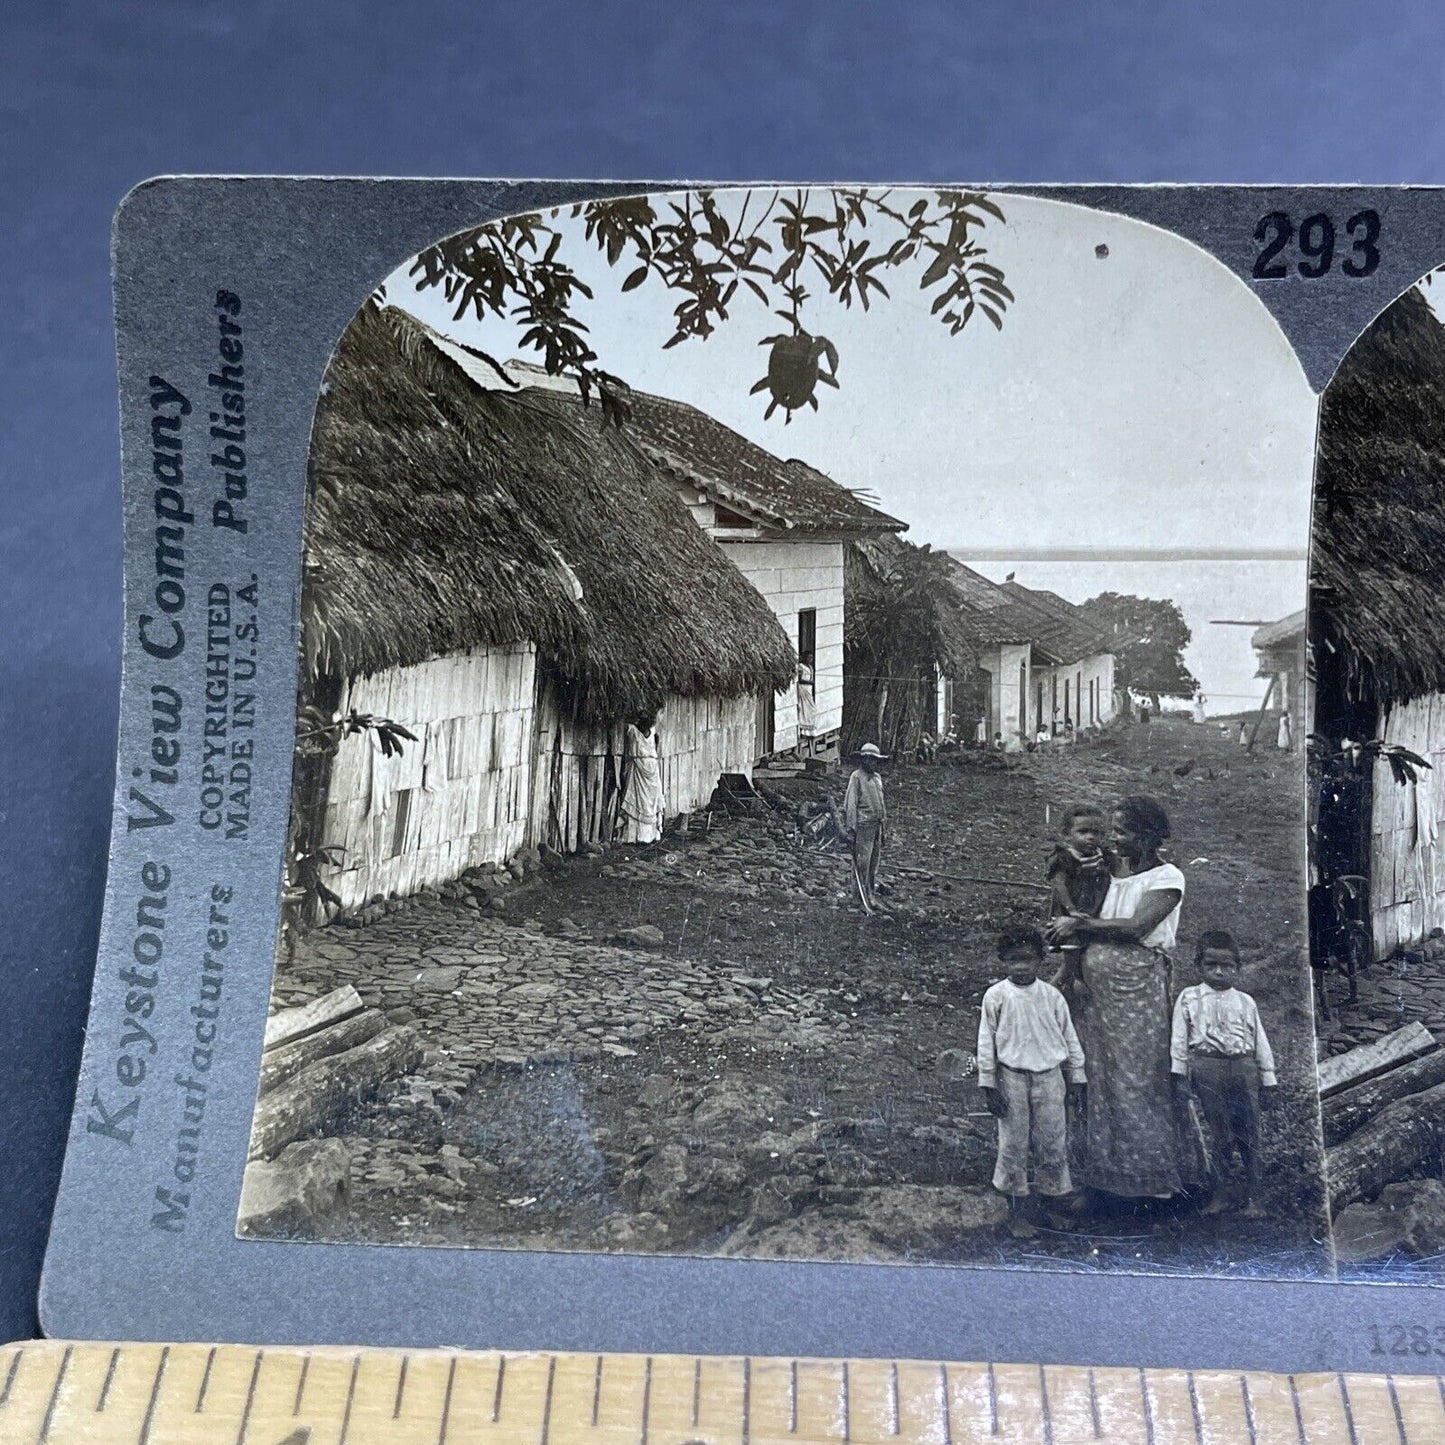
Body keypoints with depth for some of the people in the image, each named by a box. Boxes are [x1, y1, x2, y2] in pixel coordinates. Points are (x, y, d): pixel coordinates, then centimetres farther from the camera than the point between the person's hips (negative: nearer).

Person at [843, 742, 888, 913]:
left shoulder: (877, 778, 16)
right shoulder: (856, 777, -8)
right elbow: (851, 803, -11)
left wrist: (883, 821, 18)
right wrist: (851, 826, -14)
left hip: (877, 824, 8)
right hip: (863, 824, -8)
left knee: (874, 861, 11)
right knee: (863, 861, -7)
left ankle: (870, 894, 18)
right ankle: (864, 896, -4)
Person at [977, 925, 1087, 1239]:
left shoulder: (1052, 996, 0)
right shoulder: (996, 997, -6)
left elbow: (1069, 1037, 7)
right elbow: (986, 1042, -3)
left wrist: (1076, 1076, 7)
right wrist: (989, 1085, -5)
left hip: (1049, 1076, 2)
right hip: (1012, 1078, -2)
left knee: (1053, 1142, 6)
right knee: (1014, 1144, 5)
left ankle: (1055, 1199, 23)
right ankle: (1017, 1212, 17)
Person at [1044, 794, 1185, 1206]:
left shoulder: (1167, 877, -6)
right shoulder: (1117, 872, 15)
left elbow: (1136, 927, -19)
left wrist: (1080, 924, -14)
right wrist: (1066, 932, -3)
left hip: (1136, 991, -7)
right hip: (1098, 990, 7)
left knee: (1134, 1081, -2)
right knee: (1101, 1080, 9)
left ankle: (1142, 1177, 10)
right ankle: (1106, 1174, 19)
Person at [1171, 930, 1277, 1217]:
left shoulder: (1245, 1002, 11)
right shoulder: (1189, 998, 5)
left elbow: (1260, 1043, 13)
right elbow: (1179, 1039, 5)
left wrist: (1268, 1083, 11)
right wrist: (1180, 1076, -1)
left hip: (1243, 1069, 2)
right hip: (1207, 1068, -2)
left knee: (1249, 1135, 3)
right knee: (1218, 1135, 3)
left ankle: (1252, 1197, 13)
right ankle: (1220, 1194, 14)